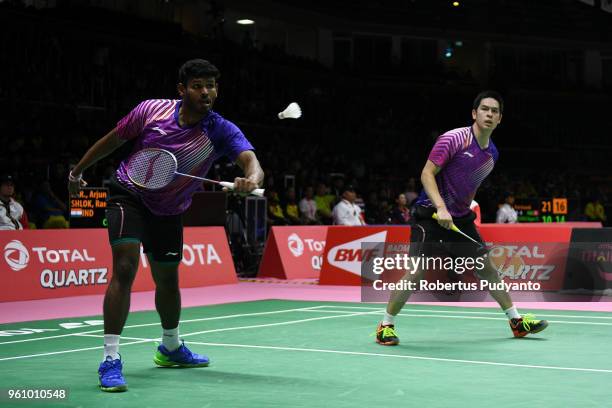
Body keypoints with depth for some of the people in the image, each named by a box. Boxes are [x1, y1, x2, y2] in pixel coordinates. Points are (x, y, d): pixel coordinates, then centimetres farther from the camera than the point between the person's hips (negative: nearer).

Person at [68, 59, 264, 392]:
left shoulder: (222, 131, -18)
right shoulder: (151, 110, -17)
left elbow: (251, 162, -35)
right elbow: (112, 140, -1)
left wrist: (251, 181, -59)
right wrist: (77, 171, 7)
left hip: (168, 211, 3)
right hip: (129, 194, -3)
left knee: (168, 280, 15)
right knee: (125, 268, -21)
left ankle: (170, 347, 41)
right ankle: (110, 359, -19)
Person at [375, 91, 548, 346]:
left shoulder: (492, 153, 8)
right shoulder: (454, 139, -15)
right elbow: (427, 174, -18)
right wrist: (441, 208, -29)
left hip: (461, 219, 7)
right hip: (431, 214, -7)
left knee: (487, 267, 11)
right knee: (415, 271, -15)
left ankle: (516, 321, 23)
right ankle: (386, 326, -1)